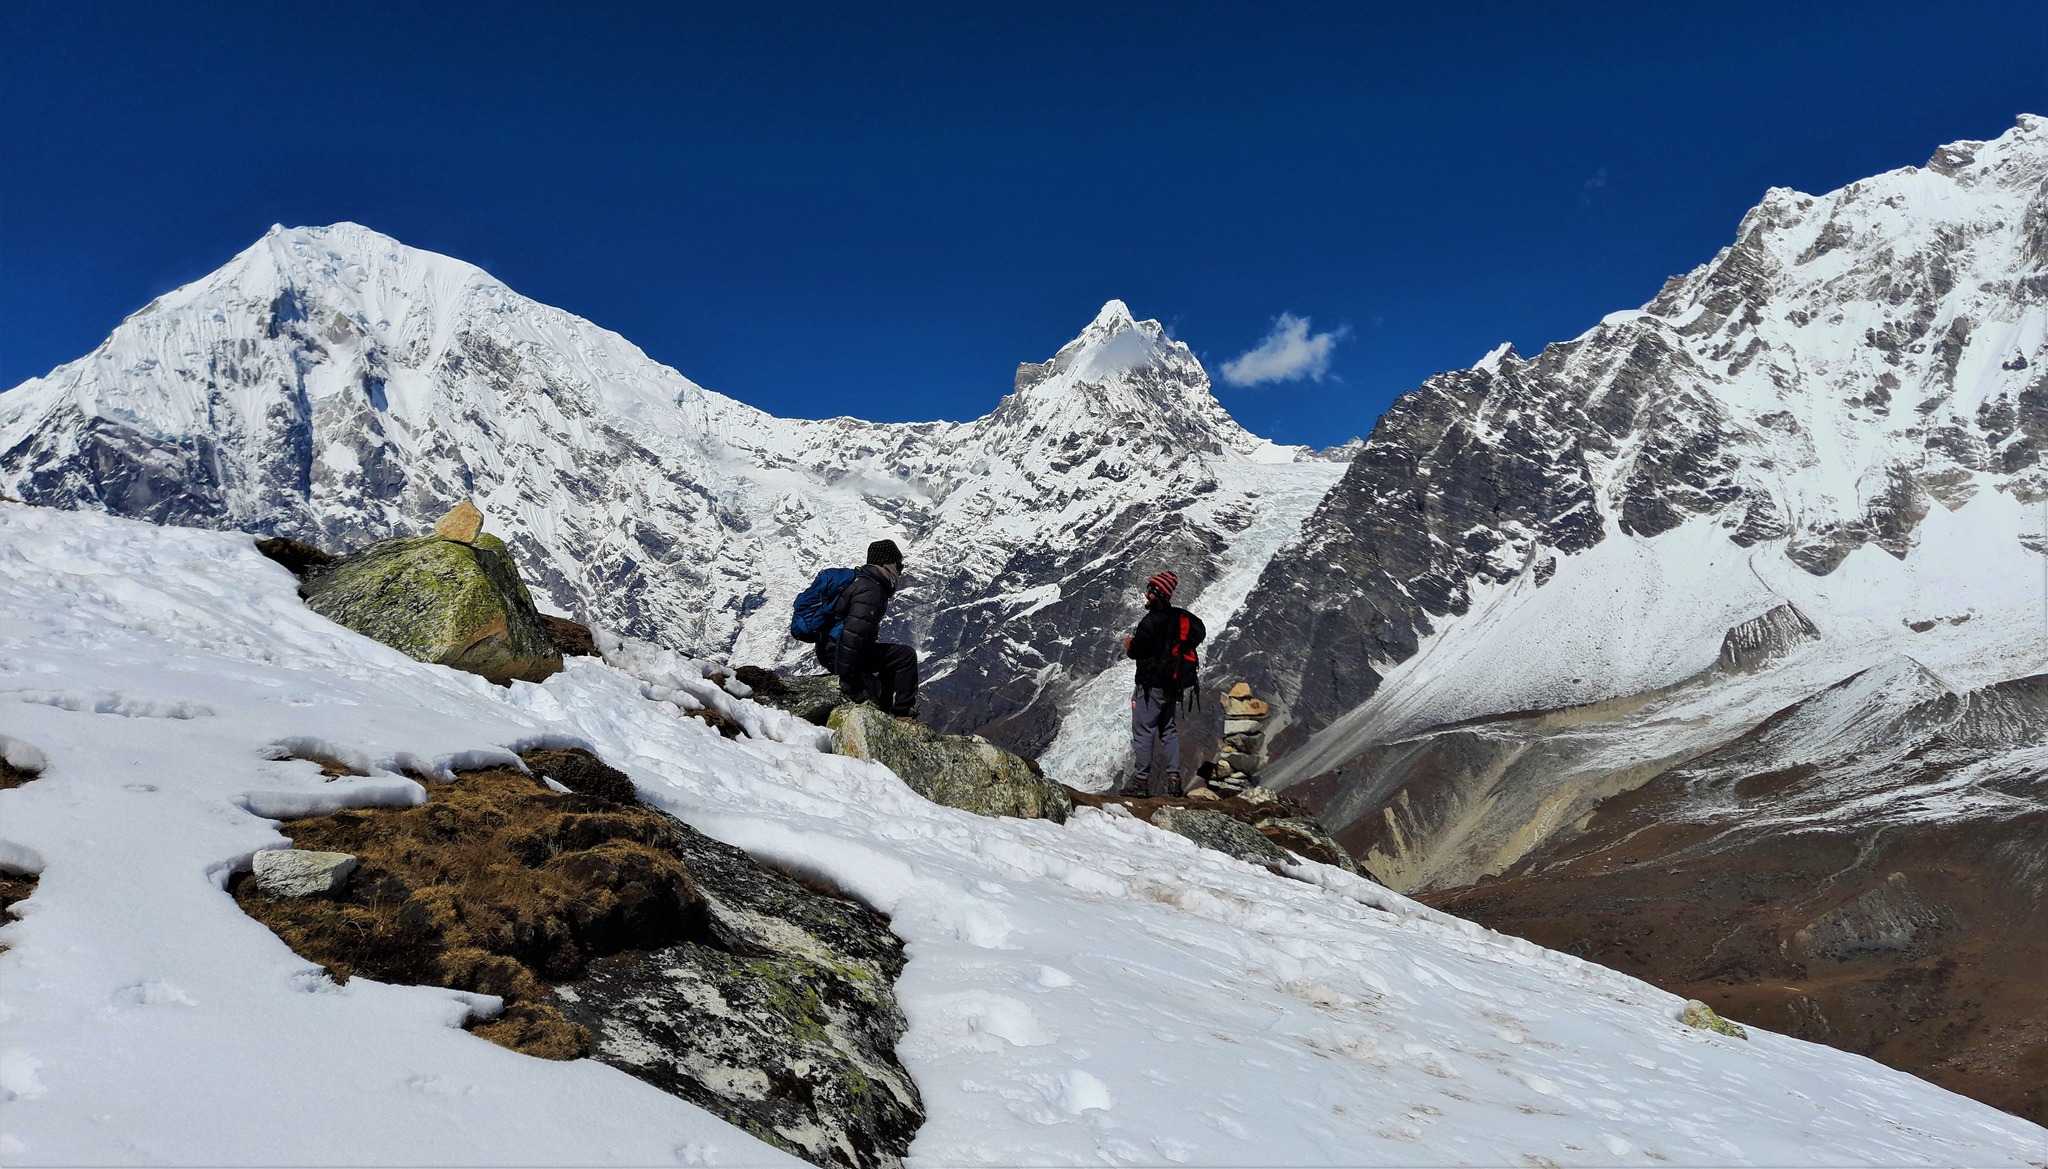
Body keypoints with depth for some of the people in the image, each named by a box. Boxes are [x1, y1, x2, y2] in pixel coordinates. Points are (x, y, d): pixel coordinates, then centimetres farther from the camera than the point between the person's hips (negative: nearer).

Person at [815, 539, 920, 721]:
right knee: (906, 656, -10)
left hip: (830, 650, 11)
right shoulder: (871, 590, -18)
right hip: (839, 653, -11)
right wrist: (847, 679, -28)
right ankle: (904, 713, -5)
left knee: (894, 659, 27)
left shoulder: (860, 580, 15)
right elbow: (853, 632, -28)